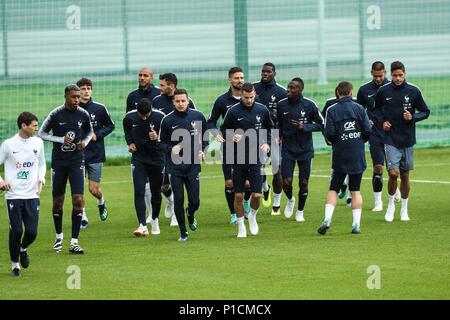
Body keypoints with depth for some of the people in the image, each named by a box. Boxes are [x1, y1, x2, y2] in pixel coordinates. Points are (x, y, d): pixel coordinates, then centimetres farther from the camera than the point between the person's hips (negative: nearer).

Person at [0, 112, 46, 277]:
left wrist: (41, 179, 6)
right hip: (13, 195, -3)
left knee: (32, 232, -4)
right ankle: (15, 264, 14)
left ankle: (23, 249, 29)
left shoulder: (37, 143, 6)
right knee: (16, 231, -5)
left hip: (32, 195, 3)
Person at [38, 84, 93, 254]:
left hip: (76, 161, 1)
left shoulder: (83, 114, -1)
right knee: (58, 201, 8)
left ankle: (74, 242, -9)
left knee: (78, 200, -11)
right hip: (58, 162, -1)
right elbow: (41, 133, -2)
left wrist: (85, 142, -4)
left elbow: (89, 132, 17)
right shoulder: (56, 114, -8)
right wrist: (61, 140, -15)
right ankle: (59, 237, 29)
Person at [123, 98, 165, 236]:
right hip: (138, 158, 0)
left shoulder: (160, 117, -16)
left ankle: (154, 220, 33)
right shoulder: (130, 117, -9)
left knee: (156, 192, 10)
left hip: (157, 158, 0)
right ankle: (142, 226, -16)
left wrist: (158, 138, -26)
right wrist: (130, 143, 1)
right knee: (139, 192, -12)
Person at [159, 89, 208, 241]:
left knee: (195, 201, 0)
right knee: (178, 200, -2)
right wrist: (171, 149, -14)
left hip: (193, 166, 1)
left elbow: (205, 135, 15)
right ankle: (183, 233, 12)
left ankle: (190, 214, 37)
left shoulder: (198, 116, 0)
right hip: (175, 167, -1)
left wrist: (202, 150, 0)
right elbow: (161, 142, 5)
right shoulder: (167, 120, -5)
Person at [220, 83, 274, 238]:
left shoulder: (262, 110, 2)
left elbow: (270, 129, 17)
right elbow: (223, 130, 6)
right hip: (237, 159, -1)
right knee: (238, 196, 2)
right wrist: (231, 137, -15)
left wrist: (267, 143, 2)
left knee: (257, 195, -4)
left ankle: (252, 216, 25)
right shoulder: (233, 111, -4)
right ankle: (241, 226, 17)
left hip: (256, 159, 1)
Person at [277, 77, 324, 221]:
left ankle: (300, 211, 24)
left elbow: (321, 124, -3)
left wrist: (304, 127, -16)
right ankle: (290, 200, 25)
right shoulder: (282, 105, -2)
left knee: (303, 183, 4)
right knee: (286, 182, -9)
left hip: (305, 150, -1)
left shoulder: (309, 105, -9)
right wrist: (278, 136, -2)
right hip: (287, 149, 1)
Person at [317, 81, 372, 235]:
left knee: (333, 189, 4)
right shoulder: (359, 108, 1)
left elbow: (329, 134, -9)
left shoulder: (332, 110, -4)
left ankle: (327, 219, -12)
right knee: (355, 190, 8)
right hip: (358, 156, 1)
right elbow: (368, 131, -2)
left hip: (340, 155, -1)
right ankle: (356, 224, 4)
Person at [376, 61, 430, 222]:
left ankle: (404, 209, 23)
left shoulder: (413, 91, -2)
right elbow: (376, 109, 15)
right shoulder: (383, 91, -2)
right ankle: (391, 204, 9)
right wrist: (382, 122, -2)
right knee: (393, 173, -15)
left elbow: (425, 112, 6)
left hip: (408, 140, 1)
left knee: (405, 176, 8)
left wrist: (412, 117, -12)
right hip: (391, 140, -1)